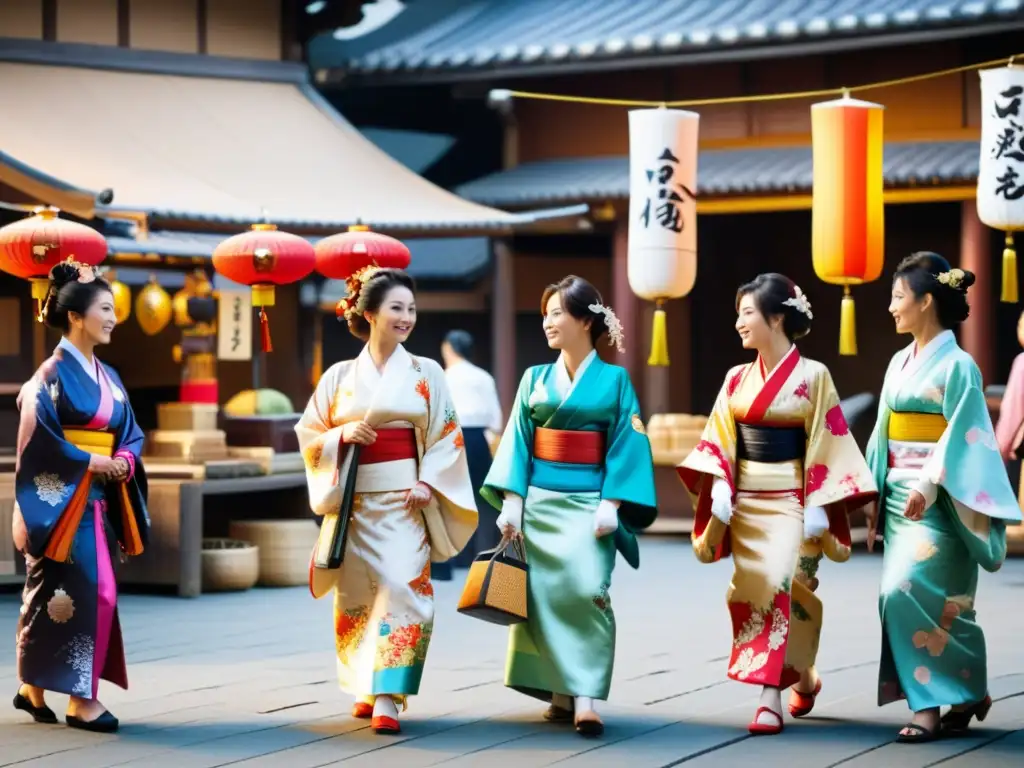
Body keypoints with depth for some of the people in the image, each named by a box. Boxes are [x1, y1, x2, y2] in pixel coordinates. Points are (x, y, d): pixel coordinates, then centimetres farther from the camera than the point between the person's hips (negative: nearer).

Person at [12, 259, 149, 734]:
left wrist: (125, 460, -5)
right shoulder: (55, 372, -10)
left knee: (59, 591, 11)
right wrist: (88, 461, -16)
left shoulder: (107, 377, 14)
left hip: (97, 498, 8)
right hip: (62, 498, -8)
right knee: (86, 591, -11)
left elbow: (129, 433, 16)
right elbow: (37, 435, -17)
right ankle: (80, 698, -7)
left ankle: (34, 686, 20)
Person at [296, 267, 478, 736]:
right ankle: (367, 689, 20)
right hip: (353, 501, 2)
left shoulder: (425, 374, 4)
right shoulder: (340, 376, 7)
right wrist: (342, 435, -11)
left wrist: (427, 483, -10)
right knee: (357, 593, 5)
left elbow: (447, 437, 3)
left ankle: (388, 698, -16)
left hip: (404, 498, -2)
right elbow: (309, 434, 9)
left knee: (401, 587, -14)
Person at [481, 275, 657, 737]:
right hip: (538, 503, 3)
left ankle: (585, 699, -19)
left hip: (587, 504, -3)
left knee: (586, 591, -18)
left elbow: (625, 446, -2)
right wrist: (510, 502, -3)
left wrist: (610, 506, -12)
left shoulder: (613, 380, 2)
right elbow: (518, 443, 7)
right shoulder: (535, 379, 10)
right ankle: (560, 693, 11)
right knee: (542, 596, 1)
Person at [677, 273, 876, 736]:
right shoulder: (738, 379, 10)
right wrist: (719, 488, -8)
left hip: (790, 499, -5)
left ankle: (771, 696, -13)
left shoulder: (812, 376, -4)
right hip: (745, 500, 5)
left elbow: (825, 445, -6)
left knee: (779, 586, -17)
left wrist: (817, 506, -12)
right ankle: (802, 676, 18)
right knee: (749, 591, 2)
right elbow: (719, 441, 7)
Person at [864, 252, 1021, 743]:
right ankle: (961, 694, 12)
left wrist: (927, 487, -23)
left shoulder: (957, 365, -8)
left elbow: (961, 435, -15)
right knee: (902, 597, 3)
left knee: (906, 591, -18)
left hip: (936, 502, -8)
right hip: (900, 498, 8)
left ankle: (933, 703, -9)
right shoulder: (900, 363, 13)